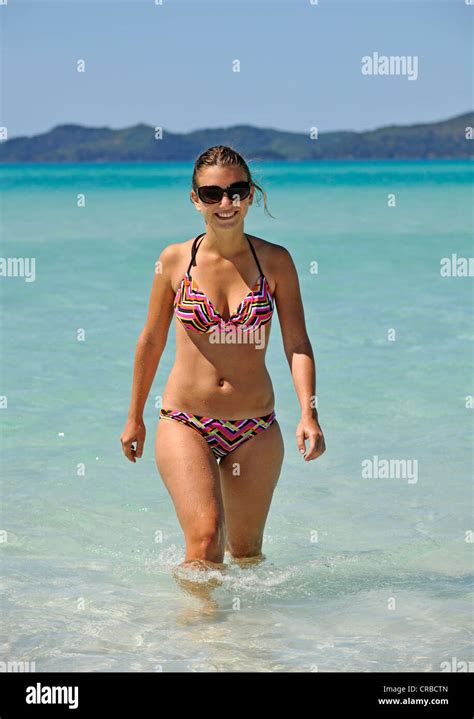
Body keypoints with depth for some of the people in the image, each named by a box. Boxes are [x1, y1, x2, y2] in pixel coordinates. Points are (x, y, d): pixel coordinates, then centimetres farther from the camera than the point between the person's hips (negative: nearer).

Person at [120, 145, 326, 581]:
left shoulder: (275, 262, -1)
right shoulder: (175, 260, -1)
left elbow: (298, 344, -3)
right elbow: (152, 341, 9)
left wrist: (308, 413, -18)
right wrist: (135, 417, 15)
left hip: (255, 428, 1)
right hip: (184, 424, -1)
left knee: (246, 552, 12)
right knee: (205, 537, -20)